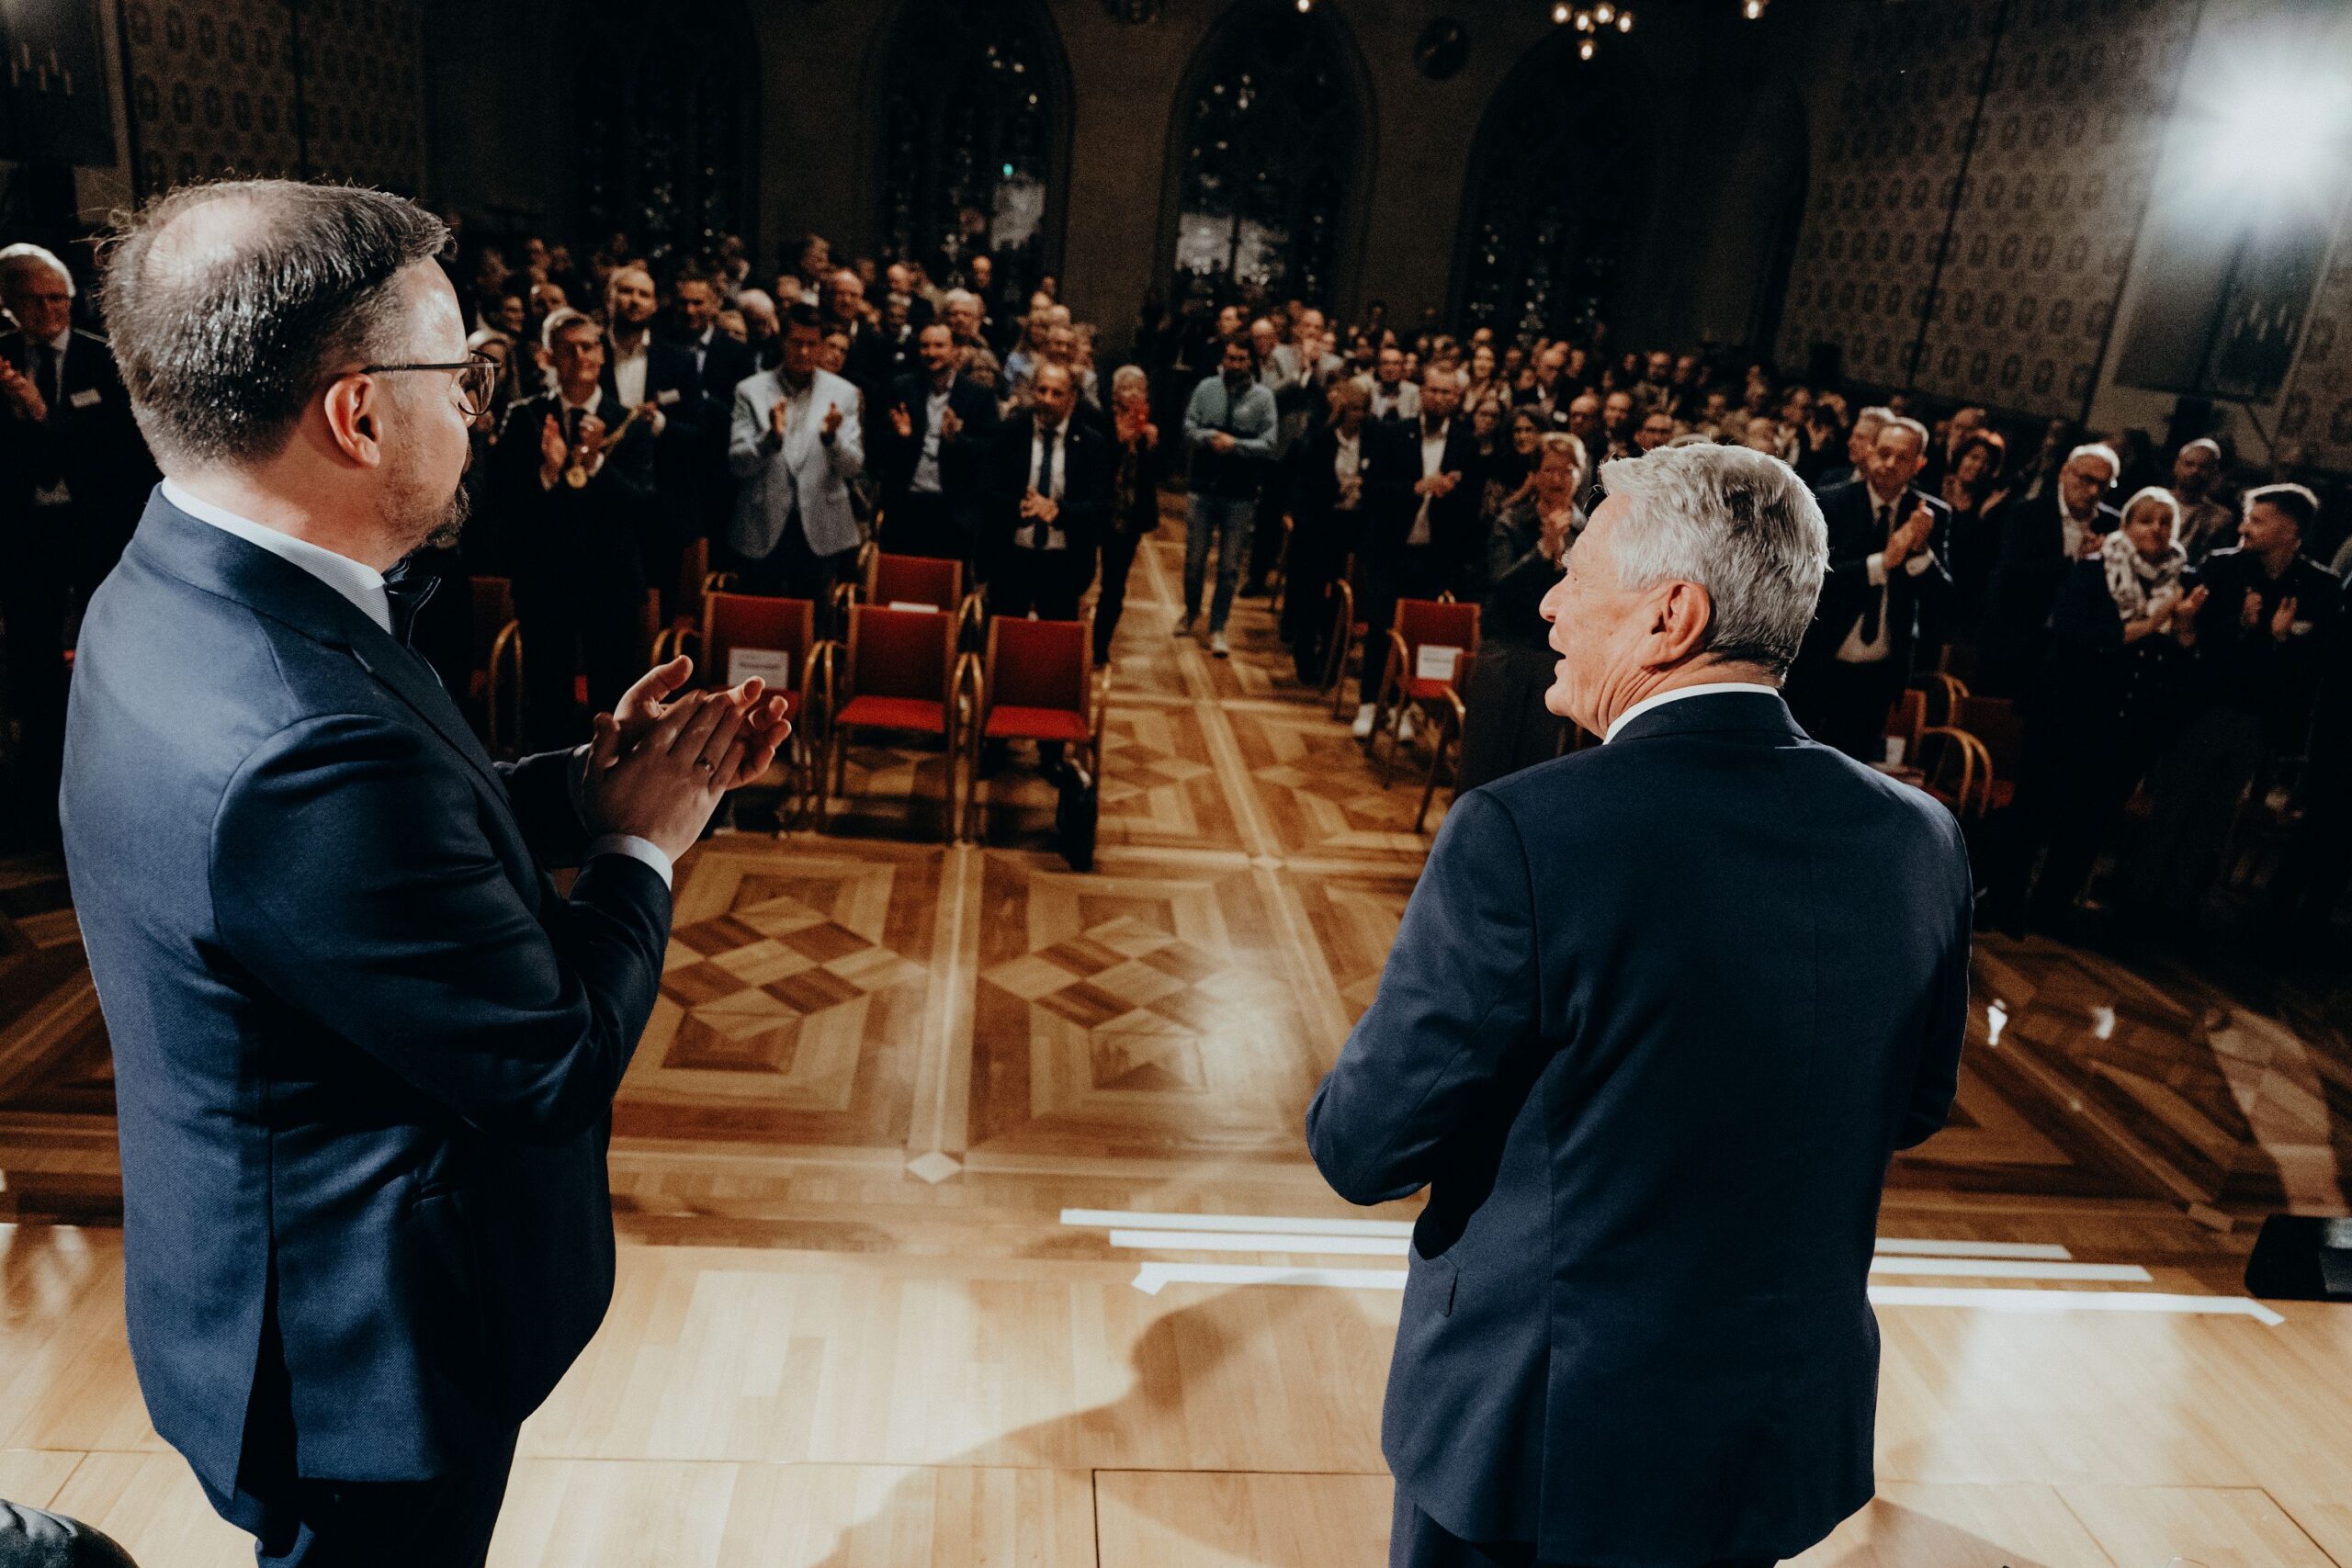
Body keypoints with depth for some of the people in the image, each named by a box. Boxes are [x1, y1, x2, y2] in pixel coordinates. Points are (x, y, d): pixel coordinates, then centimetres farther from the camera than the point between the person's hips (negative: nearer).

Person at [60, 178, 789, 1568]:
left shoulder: (174, 595, -5)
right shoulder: (301, 748, -37)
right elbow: (554, 1059, -27)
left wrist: (583, 783, -7)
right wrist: (640, 844, -13)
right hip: (367, 1357, -9)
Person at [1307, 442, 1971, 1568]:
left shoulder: (1522, 835, -27)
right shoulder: (1918, 840, -9)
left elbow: (1361, 1148, -19)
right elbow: (1914, 1106, 6)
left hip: (1536, 1439, -5)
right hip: (1792, 1437, 5)